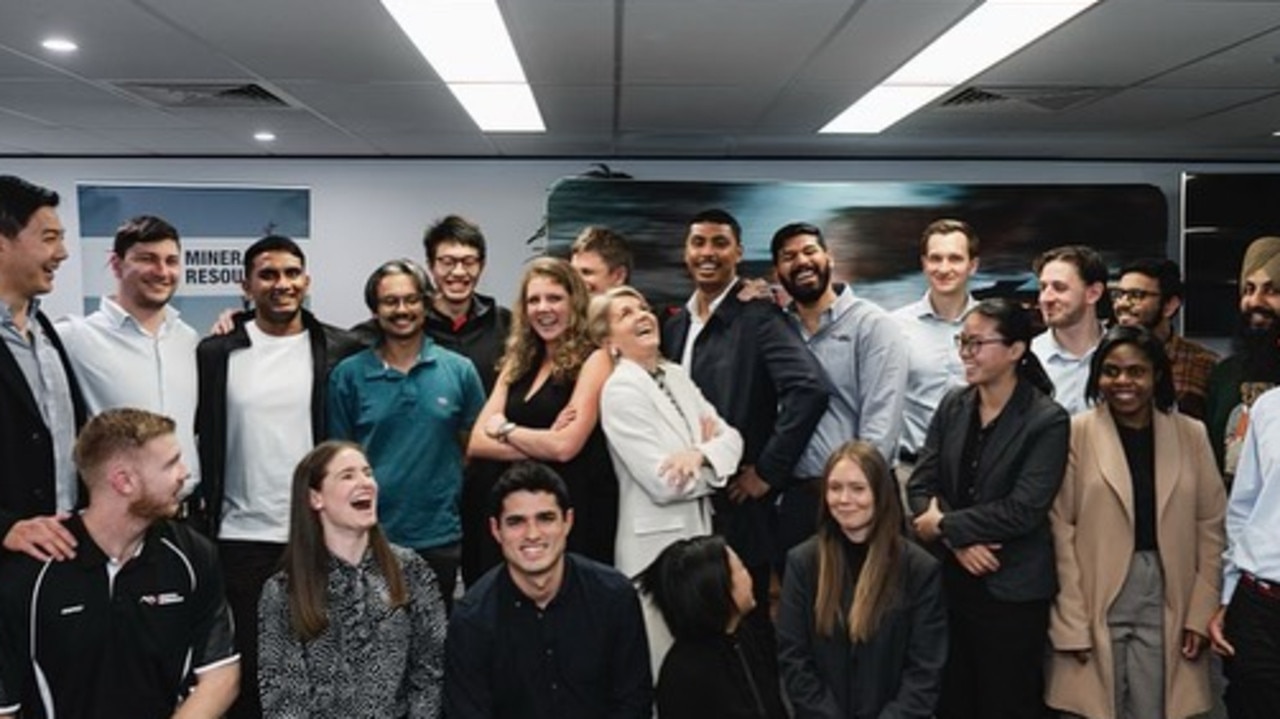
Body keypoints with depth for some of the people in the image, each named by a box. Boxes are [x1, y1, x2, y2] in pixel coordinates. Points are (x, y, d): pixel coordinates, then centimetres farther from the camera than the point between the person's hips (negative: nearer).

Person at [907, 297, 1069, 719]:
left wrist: (946, 526, -13)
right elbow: (920, 485, 1)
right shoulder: (953, 405, 4)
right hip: (951, 579, 5)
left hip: (1013, 590, -5)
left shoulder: (1047, 420, -11)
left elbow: (1023, 510, -18)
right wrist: (958, 541, -14)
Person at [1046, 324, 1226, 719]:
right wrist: (1072, 621, -9)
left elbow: (1210, 526, 7)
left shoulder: (1191, 435, 5)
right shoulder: (1076, 433, -4)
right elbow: (1061, 530, -6)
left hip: (1167, 602, 2)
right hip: (1096, 601, -2)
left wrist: (1201, 612, 2)